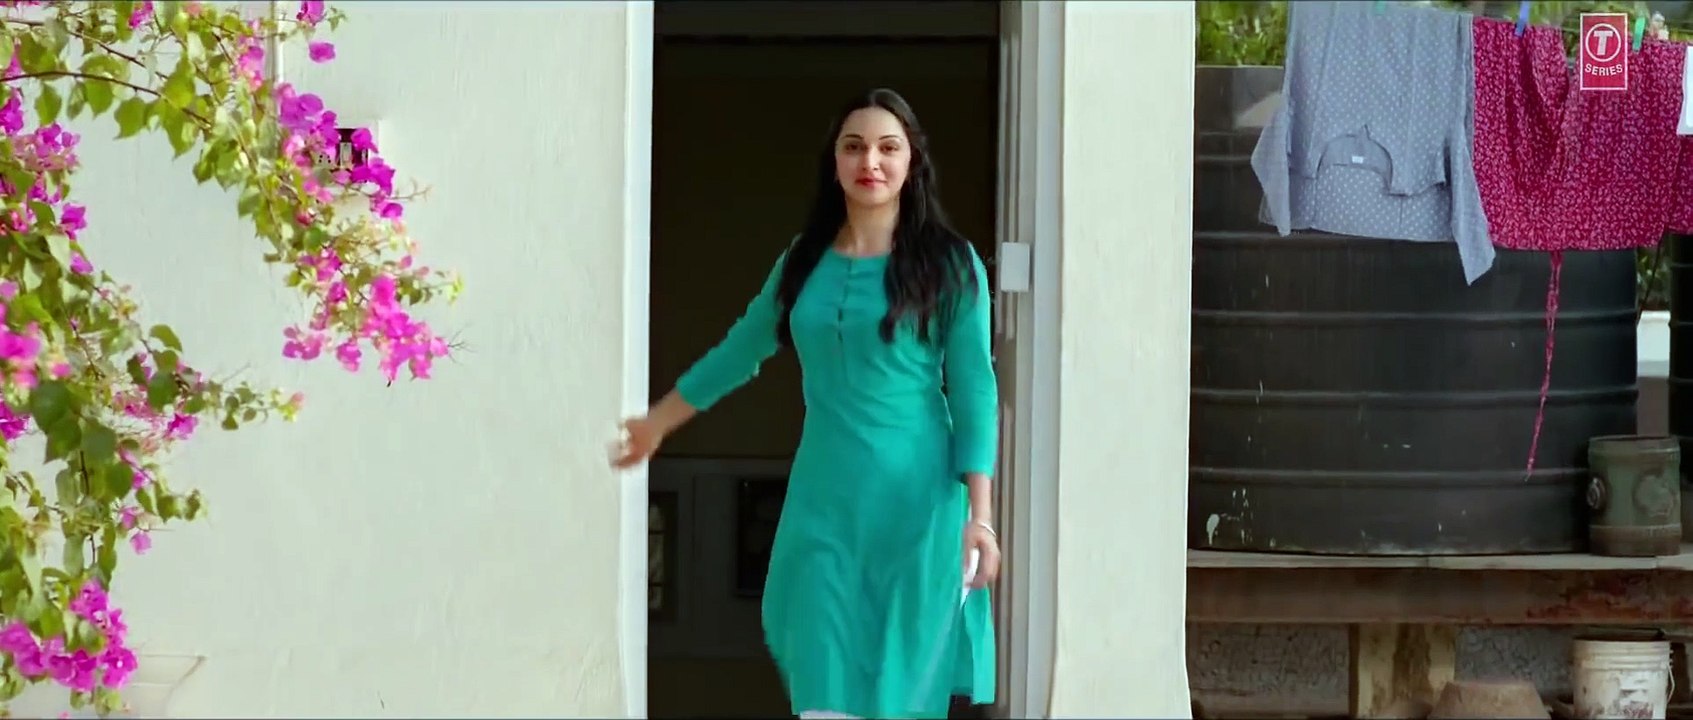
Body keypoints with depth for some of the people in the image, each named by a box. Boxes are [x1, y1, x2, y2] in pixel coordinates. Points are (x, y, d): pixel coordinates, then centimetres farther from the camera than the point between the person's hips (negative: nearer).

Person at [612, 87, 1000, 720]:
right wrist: (657, 422, 32)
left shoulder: (948, 264, -2)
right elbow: (738, 352, 24)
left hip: (915, 503, -3)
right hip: (822, 502, 3)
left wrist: (979, 514, -12)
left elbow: (975, 395, -5)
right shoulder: (804, 262, 10)